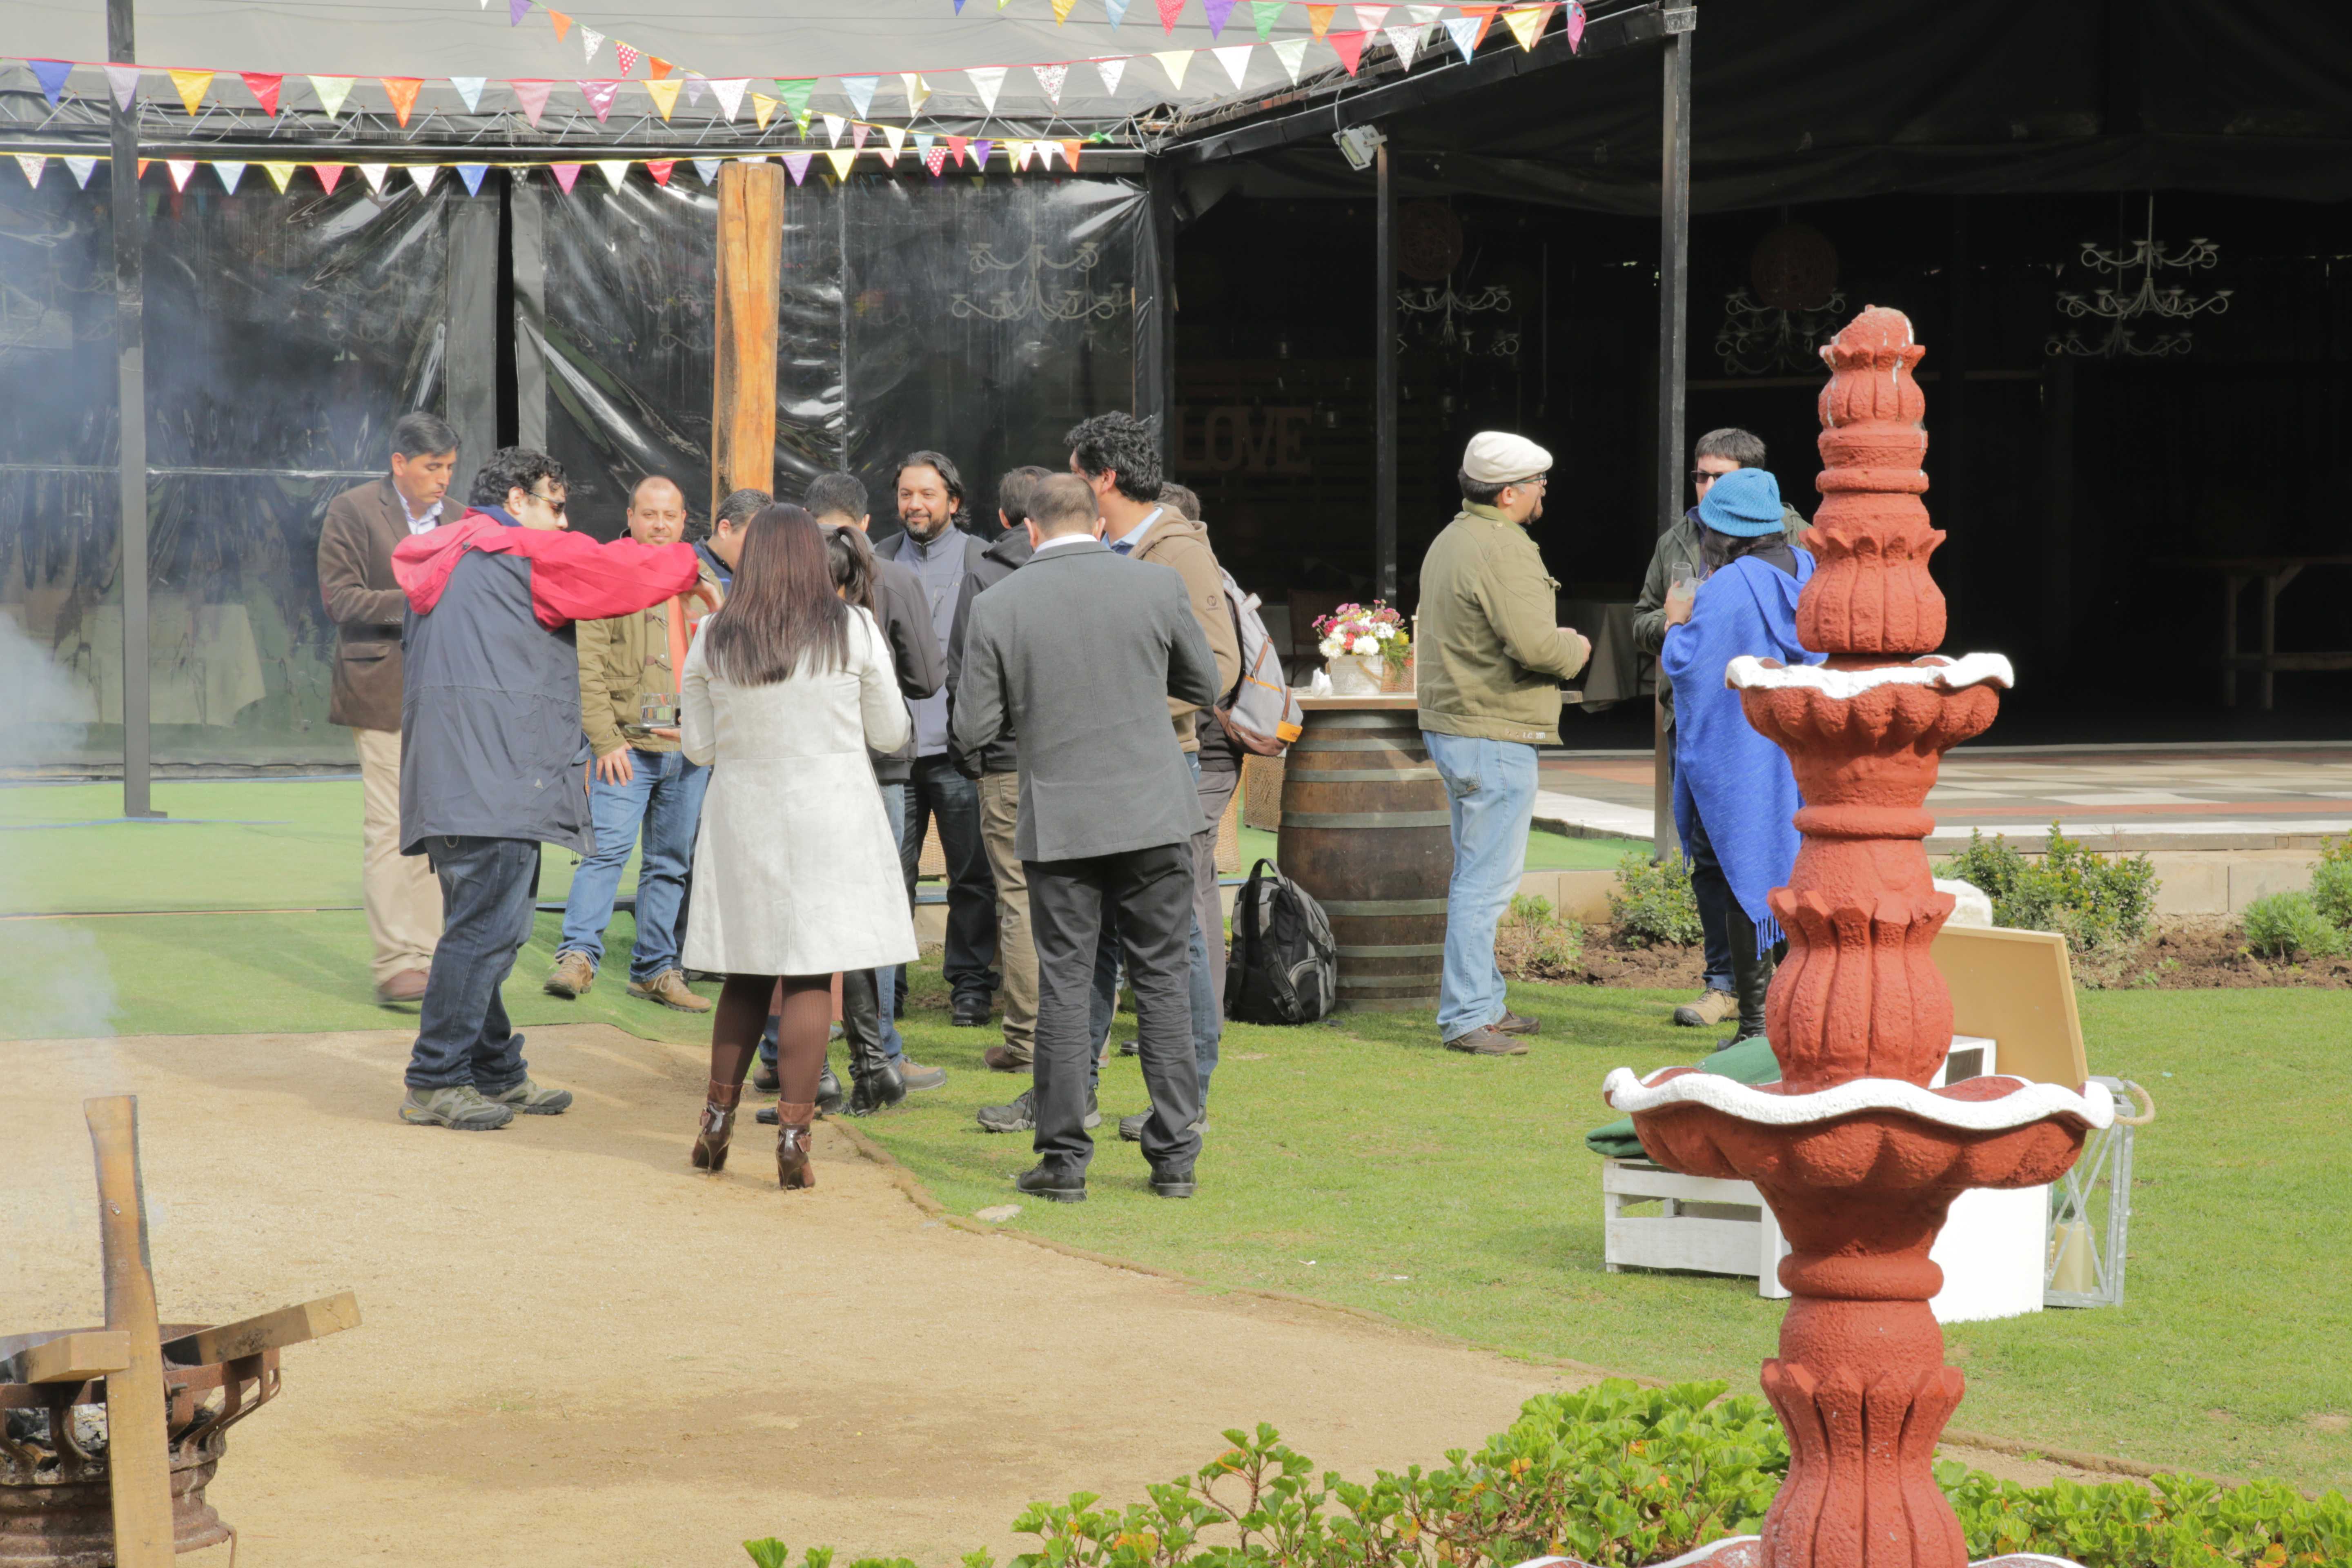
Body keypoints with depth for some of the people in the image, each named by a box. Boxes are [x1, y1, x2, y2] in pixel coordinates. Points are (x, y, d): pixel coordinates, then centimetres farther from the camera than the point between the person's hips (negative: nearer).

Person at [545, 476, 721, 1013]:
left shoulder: (703, 584, 16)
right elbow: (590, 663, -8)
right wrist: (606, 741, -15)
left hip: (690, 750, 5)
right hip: (628, 745, -5)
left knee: (671, 863, 8)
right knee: (610, 847, -15)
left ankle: (655, 969, 15)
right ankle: (578, 955, -14)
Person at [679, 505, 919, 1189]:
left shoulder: (713, 638, 0)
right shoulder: (853, 630, -5)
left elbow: (699, 746, 6)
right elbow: (890, 733, 3)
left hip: (742, 818, 3)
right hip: (831, 816, -2)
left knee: (746, 976, 16)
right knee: (812, 979, 0)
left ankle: (719, 1118, 16)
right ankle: (792, 1134, -4)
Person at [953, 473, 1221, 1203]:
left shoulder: (997, 607, -4)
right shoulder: (1156, 585, -2)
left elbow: (974, 731, -1)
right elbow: (1205, 687, 9)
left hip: (1058, 822, -1)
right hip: (1154, 814, 1)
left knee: (1064, 988, 6)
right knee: (1164, 981, 7)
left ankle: (1064, 1157, 7)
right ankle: (1174, 1155, 9)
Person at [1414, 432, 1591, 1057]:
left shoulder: (1449, 540, 15)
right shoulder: (1503, 550, -18)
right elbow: (1535, 643, -27)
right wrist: (1576, 649, -5)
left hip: (1451, 722, 11)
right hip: (1494, 734, -11)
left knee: (1476, 874, 17)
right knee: (1488, 879, -8)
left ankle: (1482, 1004, 25)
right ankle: (1465, 1017, -8)